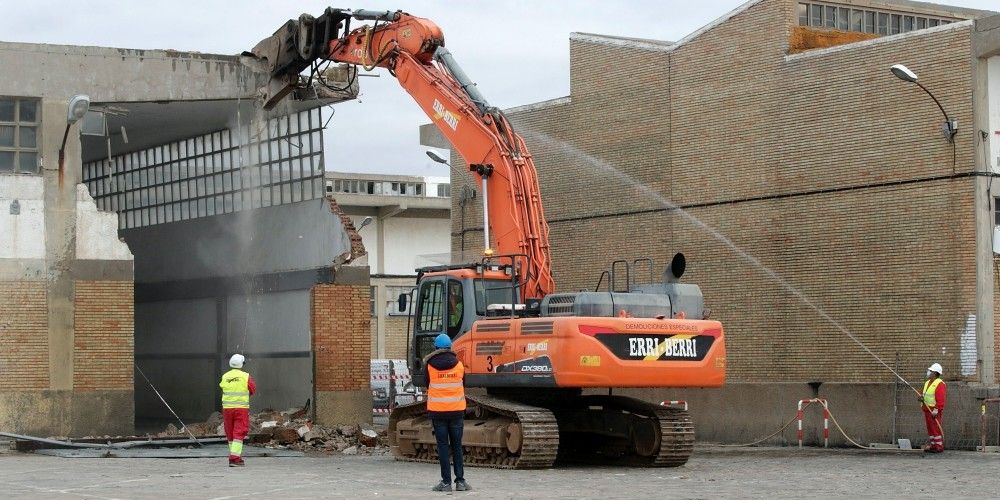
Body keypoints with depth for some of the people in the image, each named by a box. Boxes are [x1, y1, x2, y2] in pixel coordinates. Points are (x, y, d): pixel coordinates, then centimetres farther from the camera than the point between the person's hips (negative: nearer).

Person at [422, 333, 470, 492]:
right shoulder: (458, 364, 0)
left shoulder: (429, 365, -6)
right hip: (457, 410, 1)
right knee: (457, 446, 8)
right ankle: (460, 481, 5)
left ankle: (446, 482, 0)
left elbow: (426, 384, 8)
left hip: (437, 410, -1)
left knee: (443, 446, 2)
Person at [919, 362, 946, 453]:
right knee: (930, 428, 12)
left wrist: (936, 410, -25)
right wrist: (922, 398, 3)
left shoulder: (939, 384, -13)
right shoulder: (927, 383, 17)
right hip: (927, 409, 9)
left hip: (934, 411, -9)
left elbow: (940, 399, -19)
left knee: (936, 428, -7)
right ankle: (932, 445, 17)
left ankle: (939, 447, -4)